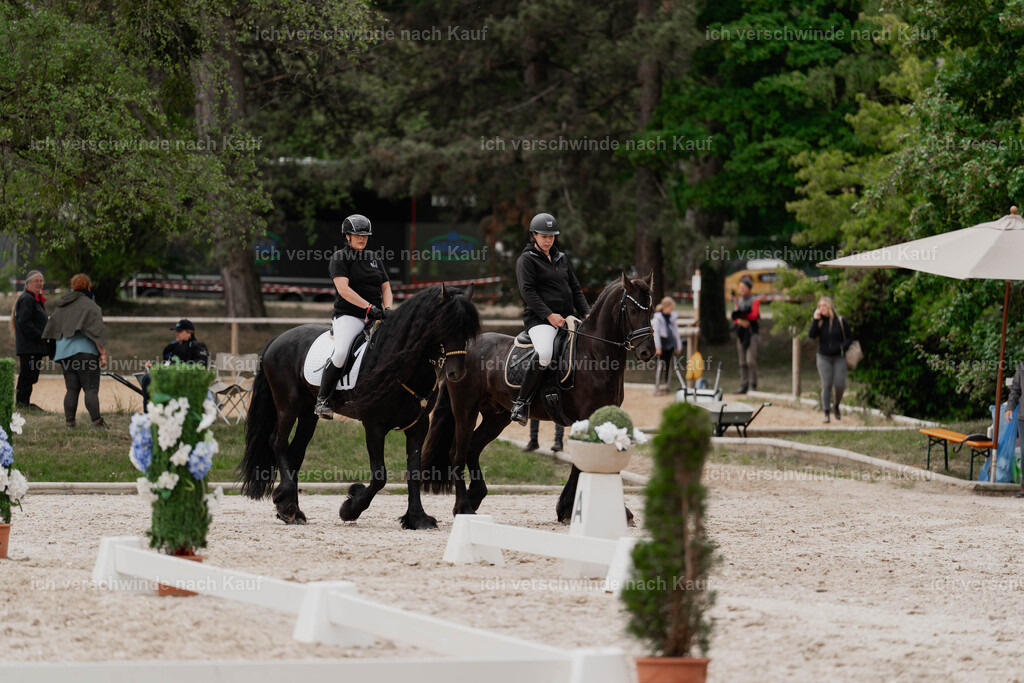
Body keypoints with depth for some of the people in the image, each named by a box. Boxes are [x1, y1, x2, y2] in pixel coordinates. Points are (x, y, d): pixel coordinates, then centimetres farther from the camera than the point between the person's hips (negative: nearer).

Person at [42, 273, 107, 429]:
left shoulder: (61, 307, 16)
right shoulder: (90, 306, -5)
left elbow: (50, 331, 19)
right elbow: (97, 332, -11)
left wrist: (52, 352, 25)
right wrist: (103, 354, -9)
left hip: (64, 352, 6)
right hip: (84, 351, -6)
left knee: (72, 389, 9)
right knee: (91, 388, -8)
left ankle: (69, 422, 5)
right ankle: (96, 421, -15)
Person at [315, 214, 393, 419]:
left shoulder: (374, 259, 20)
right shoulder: (340, 258, 1)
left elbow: (386, 288, 18)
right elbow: (343, 288, -13)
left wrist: (387, 309, -5)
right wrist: (369, 307, -22)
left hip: (375, 317, 6)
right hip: (349, 315, -6)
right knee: (341, 352, -30)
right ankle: (322, 400, -21)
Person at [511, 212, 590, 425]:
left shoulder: (561, 259, 22)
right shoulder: (527, 260, 1)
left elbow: (575, 289, 23)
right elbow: (527, 291, -10)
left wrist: (587, 313, 6)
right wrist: (548, 315, -20)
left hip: (565, 318, 8)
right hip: (540, 319, -8)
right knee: (544, 353, -36)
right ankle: (521, 402, -28)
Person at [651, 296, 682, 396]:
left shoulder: (672, 316, 10)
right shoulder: (657, 317, -7)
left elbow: (676, 331, 17)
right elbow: (655, 332, -9)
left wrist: (679, 346, 17)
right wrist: (658, 347, -14)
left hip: (670, 344, 6)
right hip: (661, 343, -6)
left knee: (668, 365, 9)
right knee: (659, 365, -10)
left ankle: (667, 387, 16)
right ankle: (656, 388, -8)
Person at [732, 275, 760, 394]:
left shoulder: (754, 301, -3)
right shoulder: (739, 301, 15)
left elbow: (754, 315, -16)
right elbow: (735, 318, 8)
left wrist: (741, 315, -13)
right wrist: (741, 321, -13)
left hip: (752, 334, -6)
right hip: (741, 334, 6)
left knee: (750, 361, -14)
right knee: (742, 362, 5)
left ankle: (753, 386, -10)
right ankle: (744, 386, 6)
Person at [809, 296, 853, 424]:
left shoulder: (840, 321, -2)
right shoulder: (819, 321, 2)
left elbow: (850, 337, 4)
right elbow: (812, 335, -13)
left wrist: (842, 347, -14)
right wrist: (816, 320, -19)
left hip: (839, 357, -1)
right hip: (824, 358, 1)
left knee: (840, 384, -7)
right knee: (826, 385, -3)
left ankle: (837, 406, 21)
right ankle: (826, 413, 2)